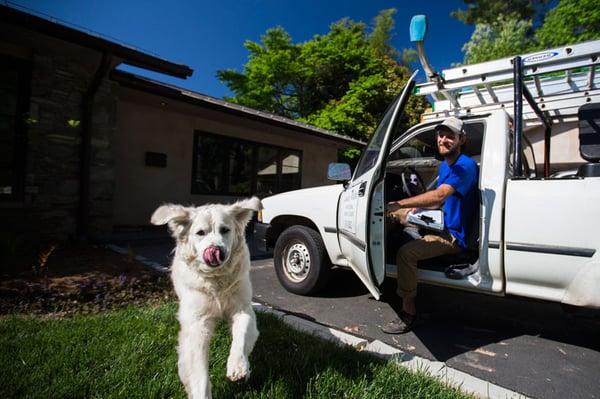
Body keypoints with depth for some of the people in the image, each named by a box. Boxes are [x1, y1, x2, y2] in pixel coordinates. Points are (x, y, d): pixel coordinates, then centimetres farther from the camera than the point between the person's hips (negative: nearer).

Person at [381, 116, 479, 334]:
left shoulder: (465, 165, -19)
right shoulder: (444, 165, 11)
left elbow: (439, 195, -33)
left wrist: (398, 204, -36)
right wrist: (415, 210, 0)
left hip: (454, 235, -10)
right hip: (439, 223, 10)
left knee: (406, 253, -29)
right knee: (396, 213, 15)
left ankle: (408, 312, -15)